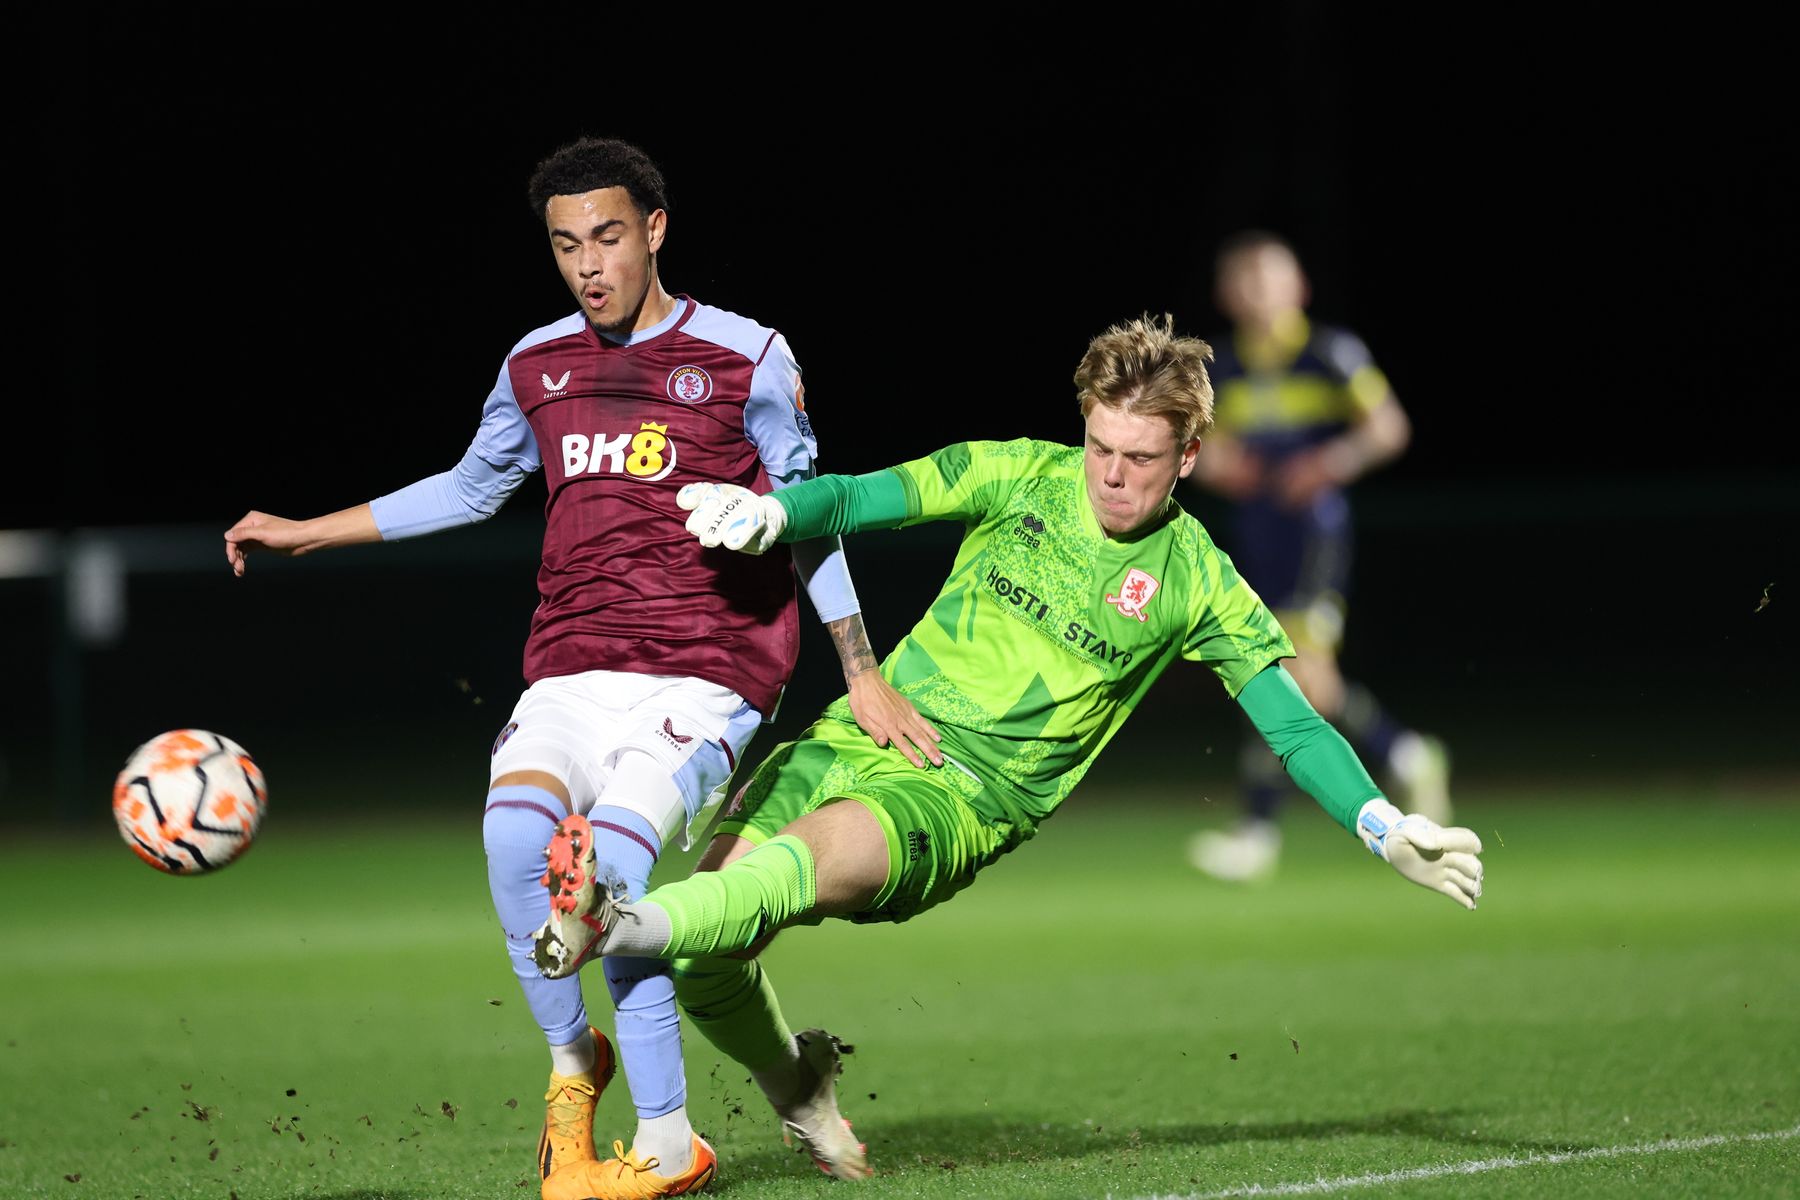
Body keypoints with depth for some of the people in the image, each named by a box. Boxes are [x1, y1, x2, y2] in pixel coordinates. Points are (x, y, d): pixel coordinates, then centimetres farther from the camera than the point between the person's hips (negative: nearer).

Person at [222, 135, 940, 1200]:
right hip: (570, 675, 4)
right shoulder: (538, 366, 14)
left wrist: (865, 679, 7)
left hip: (700, 682, -4)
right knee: (517, 834, -29)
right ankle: (572, 1063, -5)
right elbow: (472, 489, 30)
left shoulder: (747, 358, 2)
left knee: (608, 866, -29)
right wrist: (307, 532, 29)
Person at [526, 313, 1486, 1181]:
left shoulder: (1195, 581, 2)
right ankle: (795, 1086, 22)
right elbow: (857, 498, 2)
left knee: (815, 860, -36)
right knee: (706, 963, -9)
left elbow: (1293, 726, 3)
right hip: (851, 742, 3)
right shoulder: (1020, 475, 6)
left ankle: (618, 925, -56)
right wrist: (769, 513, -20)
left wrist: (1385, 829, -11)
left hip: (961, 800, -3)